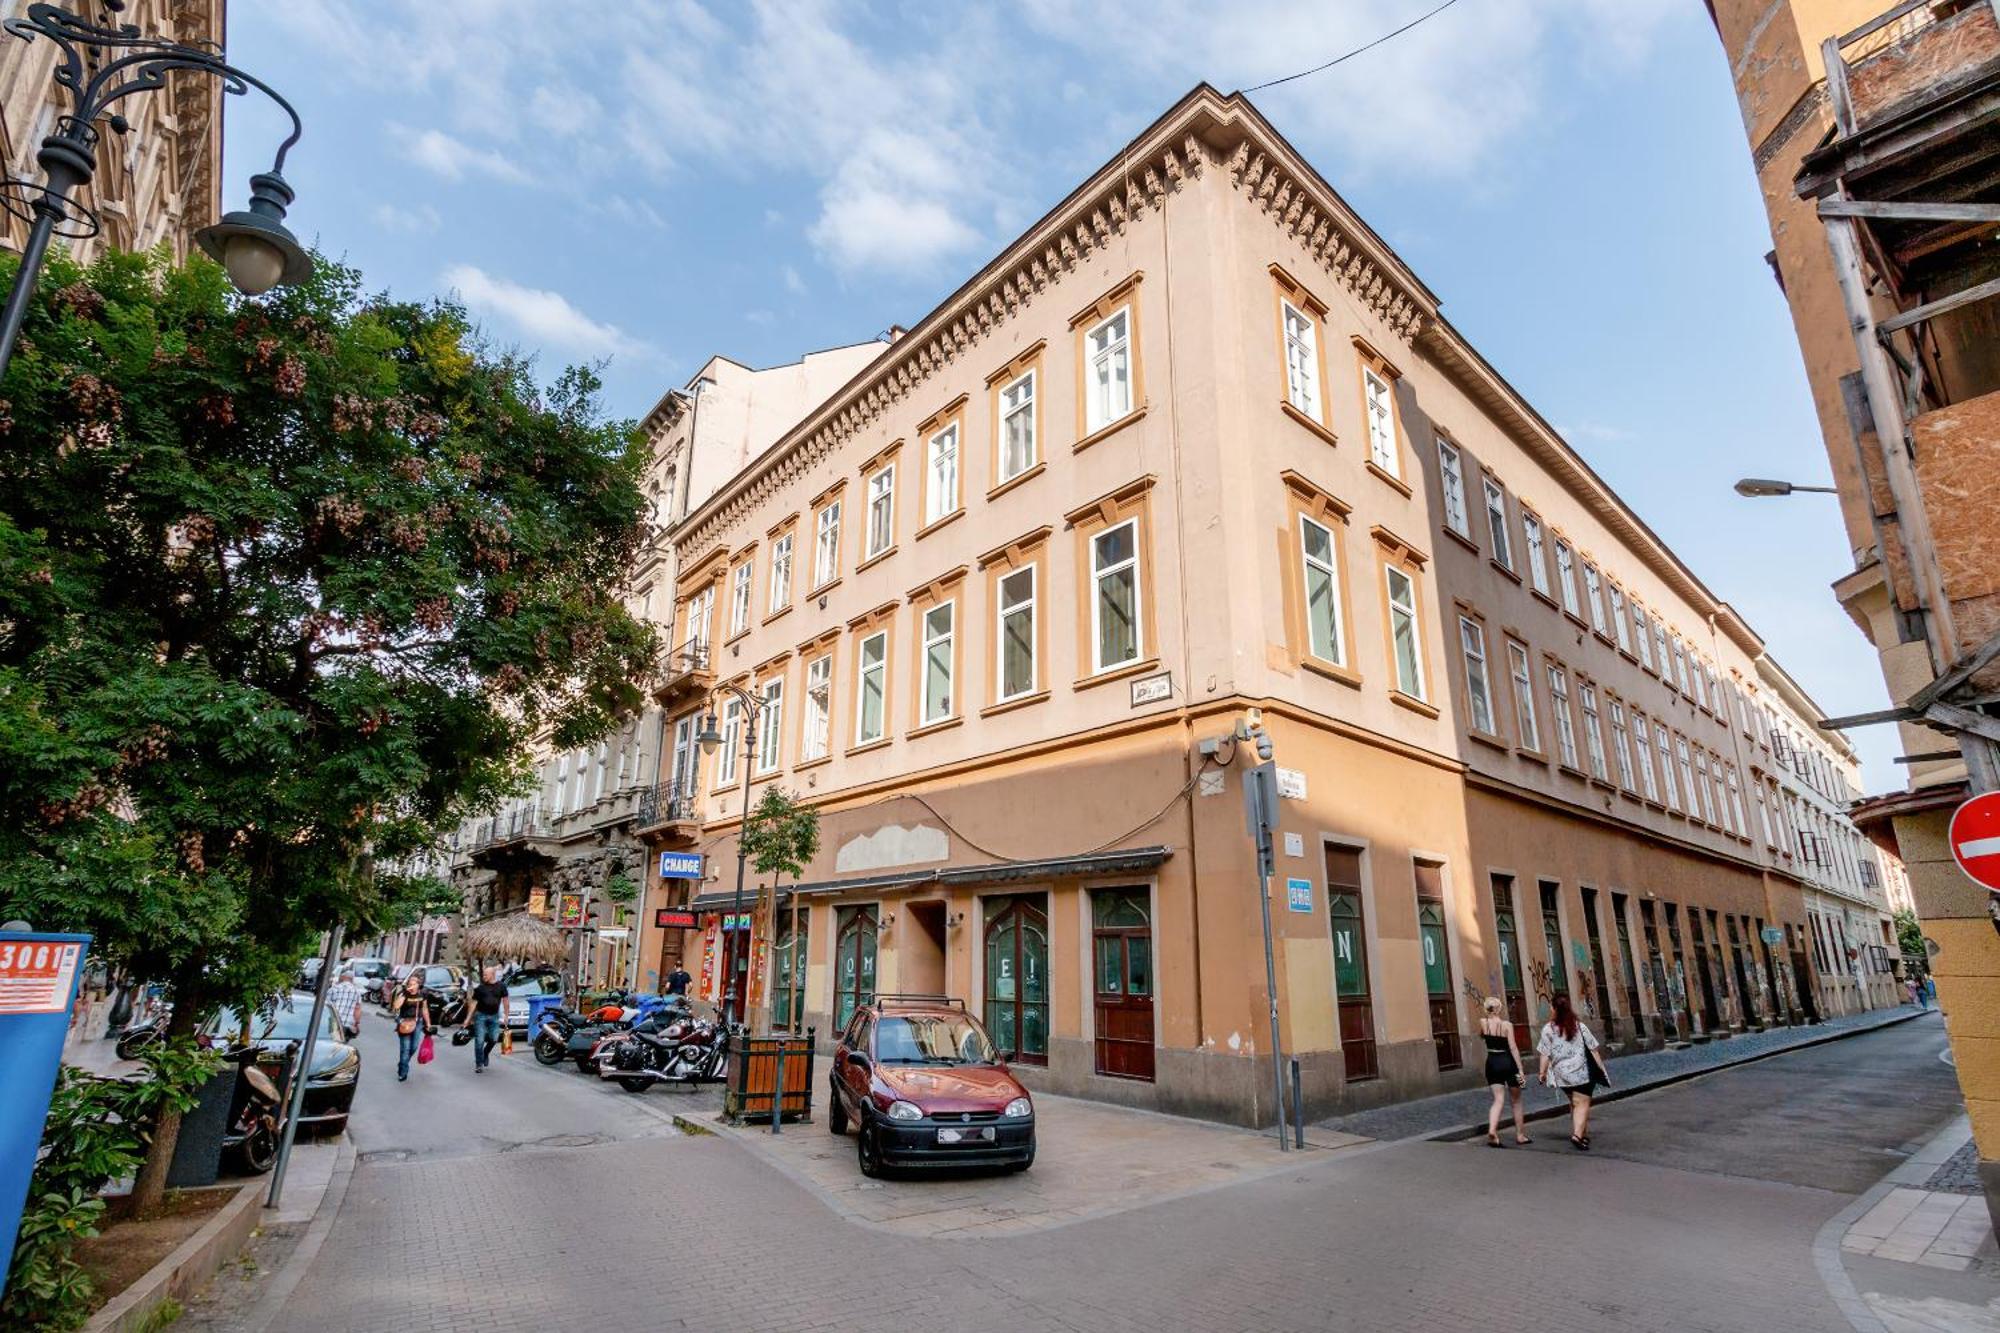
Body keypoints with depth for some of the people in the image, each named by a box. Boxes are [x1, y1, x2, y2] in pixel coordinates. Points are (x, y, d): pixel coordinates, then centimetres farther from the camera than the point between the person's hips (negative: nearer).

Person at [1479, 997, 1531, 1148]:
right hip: (1508, 1063, -2)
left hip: (1492, 1063, 2)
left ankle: (1492, 1130, -20)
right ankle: (1520, 1134, 25)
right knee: (1516, 1100, 17)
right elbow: (1513, 1048, -15)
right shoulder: (1507, 1024, -11)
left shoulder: (1483, 1022, -2)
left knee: (1498, 1099, 2)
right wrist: (1520, 1070, -13)